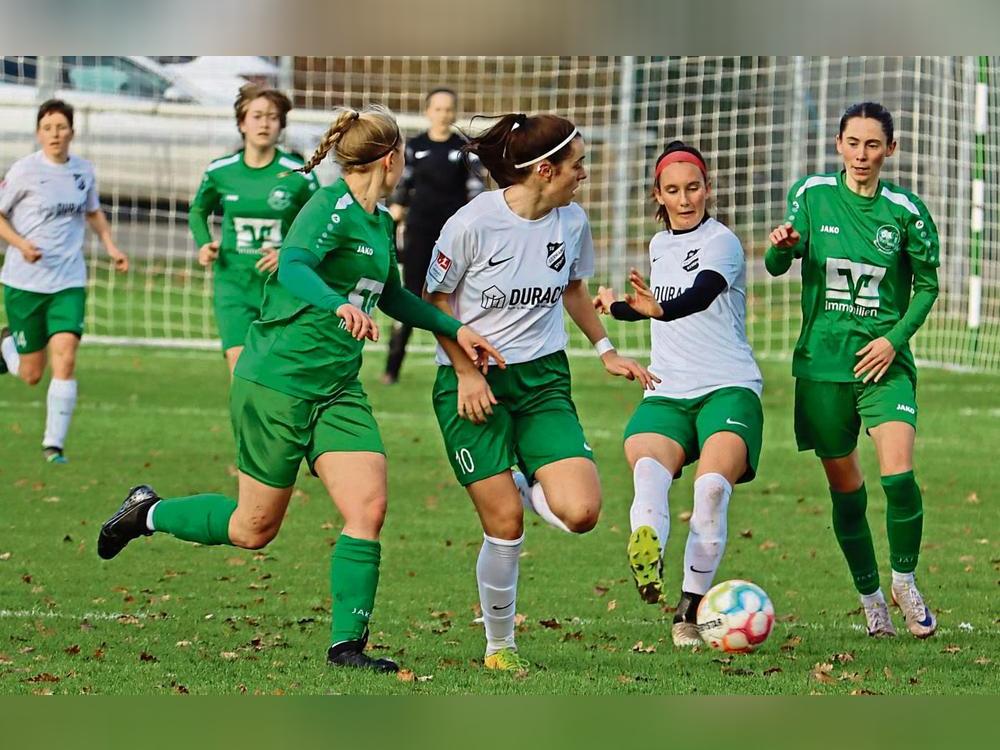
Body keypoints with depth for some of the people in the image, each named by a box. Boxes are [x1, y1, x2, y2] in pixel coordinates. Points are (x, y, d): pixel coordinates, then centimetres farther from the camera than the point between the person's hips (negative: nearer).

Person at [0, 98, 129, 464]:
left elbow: (93, 212, 23)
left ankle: (54, 443, -6)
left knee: (65, 359, -15)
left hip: (69, 282, 2)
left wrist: (110, 245, 8)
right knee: (31, 374, 6)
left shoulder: (83, 171, 4)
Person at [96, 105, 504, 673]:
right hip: (277, 383, -8)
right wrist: (340, 304, -51)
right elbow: (293, 266, -33)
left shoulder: (381, 222, 13)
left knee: (368, 507, -10)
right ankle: (149, 512, 27)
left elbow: (392, 296, 30)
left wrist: (455, 329, 25)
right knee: (255, 529, 2)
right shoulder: (333, 207, -15)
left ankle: (348, 644, -6)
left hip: (338, 388, 8)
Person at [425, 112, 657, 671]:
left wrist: (607, 350, 14)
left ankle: (525, 487, 18)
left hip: (543, 378, 4)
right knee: (505, 527, -8)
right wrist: (466, 372, -12)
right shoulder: (474, 223, -15)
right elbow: (436, 299, -5)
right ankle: (499, 646, 12)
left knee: (580, 512, -16)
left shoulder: (572, 221, 1)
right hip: (473, 384, -4)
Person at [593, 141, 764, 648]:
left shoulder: (721, 242, -5)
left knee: (712, 484, -31)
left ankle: (692, 606, -21)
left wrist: (659, 308, -47)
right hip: (667, 394, 5)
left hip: (729, 389, -5)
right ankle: (647, 557, -57)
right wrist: (616, 307, 25)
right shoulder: (659, 245, 18)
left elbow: (700, 296, -27)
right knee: (648, 467, -30)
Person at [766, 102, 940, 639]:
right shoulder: (812, 194, 1)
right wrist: (781, 246, -28)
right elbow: (777, 266, -4)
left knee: (898, 477, -18)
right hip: (822, 362, 1)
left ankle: (905, 581, 5)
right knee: (845, 489, 6)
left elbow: (926, 285, 8)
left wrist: (895, 338, -6)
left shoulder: (905, 210, 0)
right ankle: (870, 597, 23)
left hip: (884, 359, -1)